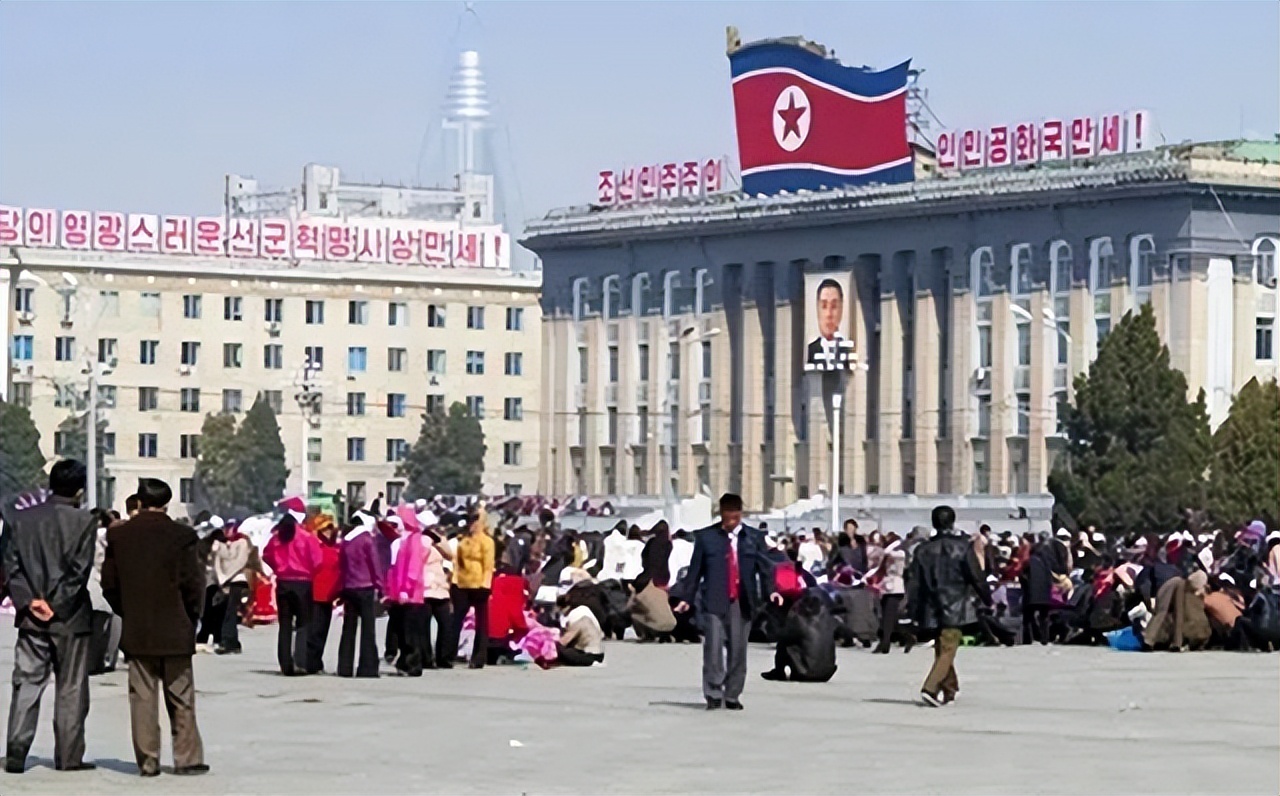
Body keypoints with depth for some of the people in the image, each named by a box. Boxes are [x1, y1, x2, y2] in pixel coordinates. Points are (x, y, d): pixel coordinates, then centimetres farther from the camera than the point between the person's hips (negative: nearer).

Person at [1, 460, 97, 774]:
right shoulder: (84, 522, -8)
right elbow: (80, 571, -13)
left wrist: (29, 602, -6)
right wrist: (55, 605, -9)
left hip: (30, 618, 3)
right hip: (70, 618, -3)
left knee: (26, 684, 6)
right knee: (71, 689, 5)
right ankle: (69, 756, 7)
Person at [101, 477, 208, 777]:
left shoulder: (118, 535, 1)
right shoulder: (181, 536, -9)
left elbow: (109, 583, 4)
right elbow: (193, 582, -8)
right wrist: (192, 617, 6)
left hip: (136, 630, 2)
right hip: (174, 631, -2)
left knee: (142, 697, 5)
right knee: (181, 698, 6)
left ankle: (147, 761, 4)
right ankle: (187, 758, 7)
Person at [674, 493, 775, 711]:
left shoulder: (754, 538, 9)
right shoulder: (706, 537, 5)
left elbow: (765, 566, 6)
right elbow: (695, 569, 7)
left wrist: (771, 590, -10)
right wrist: (686, 598, 3)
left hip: (742, 602, 2)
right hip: (714, 601, -2)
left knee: (738, 650, 4)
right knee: (713, 647, -9)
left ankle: (732, 696, 13)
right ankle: (713, 695, -4)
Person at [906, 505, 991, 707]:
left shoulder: (923, 549, 5)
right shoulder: (962, 547, -6)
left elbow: (914, 581, 4)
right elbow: (975, 577, -4)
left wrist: (913, 609, 9)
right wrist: (988, 600, 9)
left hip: (931, 608, 5)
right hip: (954, 608, -4)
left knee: (941, 650, 18)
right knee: (947, 650, -7)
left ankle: (950, 689, 28)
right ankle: (931, 689, -23)